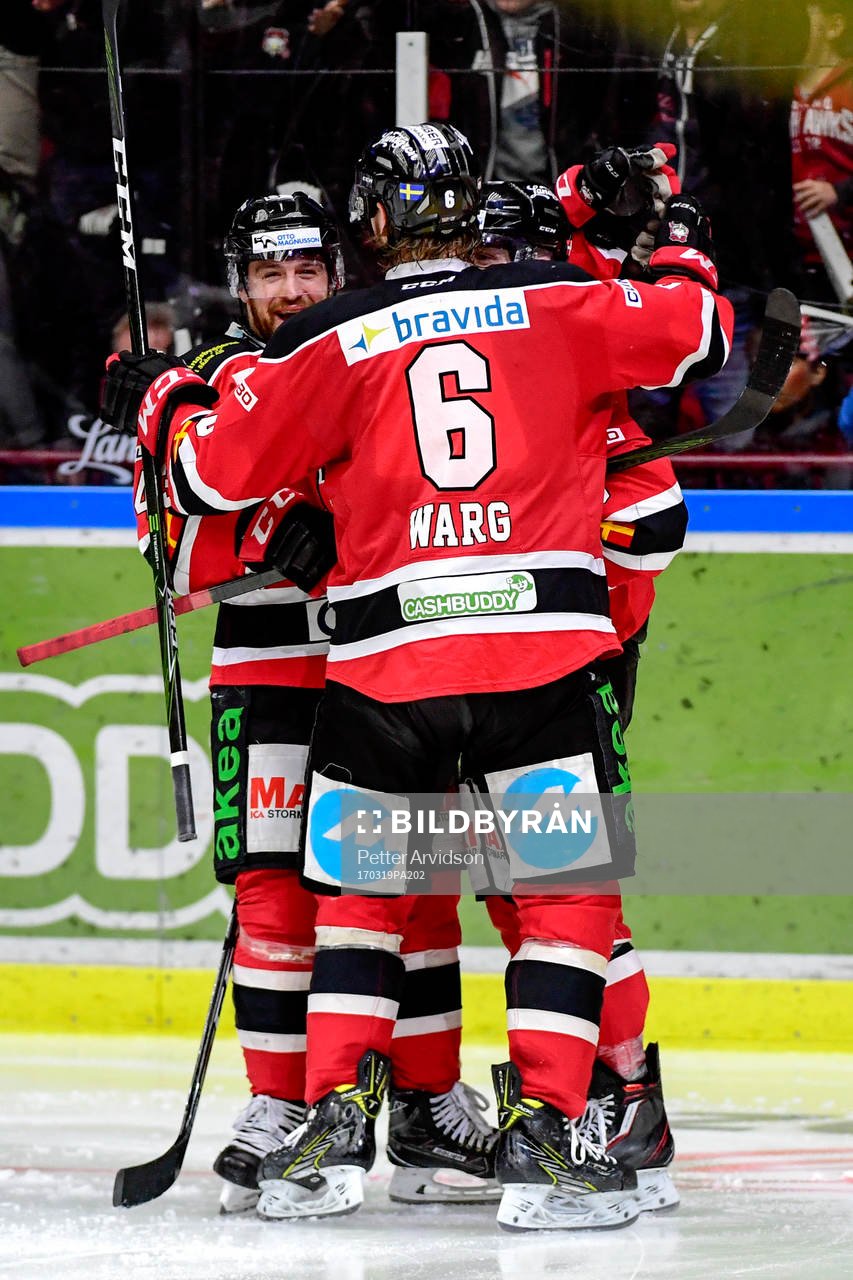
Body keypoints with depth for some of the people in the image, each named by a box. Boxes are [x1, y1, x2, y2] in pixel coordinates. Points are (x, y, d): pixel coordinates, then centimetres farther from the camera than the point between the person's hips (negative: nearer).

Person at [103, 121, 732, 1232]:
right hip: (546, 638, -1)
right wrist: (684, 253, 33)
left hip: (384, 658, 1)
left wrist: (159, 400, 27)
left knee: (360, 890, 15)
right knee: (567, 889, 5)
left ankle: (335, 1122, 7)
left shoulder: (331, 344, 5)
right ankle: (544, 1134, -5)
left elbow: (218, 469, 7)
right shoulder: (561, 307, 5)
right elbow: (695, 333, 12)